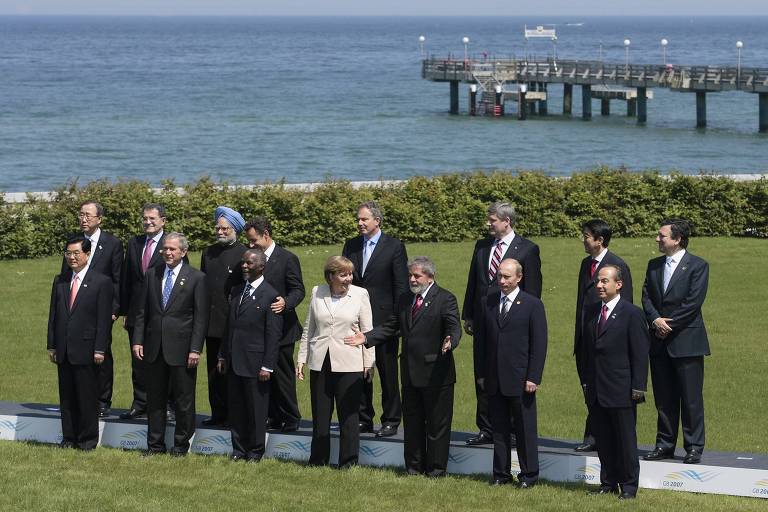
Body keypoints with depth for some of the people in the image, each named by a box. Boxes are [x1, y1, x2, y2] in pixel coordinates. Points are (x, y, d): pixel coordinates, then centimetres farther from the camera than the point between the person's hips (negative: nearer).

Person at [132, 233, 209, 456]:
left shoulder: (196, 278, -3)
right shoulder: (152, 275, 9)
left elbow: (201, 317, -5)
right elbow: (142, 311, 12)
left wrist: (195, 349, -11)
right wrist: (137, 340, 3)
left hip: (181, 349, -4)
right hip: (154, 348, 4)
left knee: (183, 400, 3)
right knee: (155, 399, 9)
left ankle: (181, 445, 13)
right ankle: (155, 444, 18)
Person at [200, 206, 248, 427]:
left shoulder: (244, 254, -6)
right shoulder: (208, 252, 14)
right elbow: (201, 284, 17)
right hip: (211, 322, 6)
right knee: (214, 371, 8)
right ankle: (218, 414, 14)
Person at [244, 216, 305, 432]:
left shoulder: (287, 259, -7)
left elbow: (298, 290, -10)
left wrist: (285, 303, -29)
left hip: (280, 328, -6)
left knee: (283, 375, -2)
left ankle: (291, 420, 6)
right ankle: (273, 417, 15)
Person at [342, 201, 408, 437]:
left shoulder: (394, 247, -4)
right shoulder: (351, 246, 10)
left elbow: (401, 285, -6)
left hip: (384, 319, -5)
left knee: (388, 373, 2)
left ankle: (391, 420, 9)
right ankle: (364, 419, 18)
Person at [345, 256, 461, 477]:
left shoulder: (445, 299, -7)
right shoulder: (405, 299, 13)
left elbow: (454, 328, -16)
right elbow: (391, 327, 15)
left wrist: (450, 342, -38)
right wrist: (366, 338, 3)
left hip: (435, 374, -7)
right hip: (410, 372, 7)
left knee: (437, 424, 1)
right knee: (412, 423, 13)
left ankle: (436, 470, 8)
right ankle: (414, 468, 23)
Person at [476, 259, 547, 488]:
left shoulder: (532, 305, -3)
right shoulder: (487, 302, 9)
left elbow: (539, 344, -5)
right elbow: (482, 339, 12)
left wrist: (533, 378, -11)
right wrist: (482, 374, 8)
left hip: (520, 380, -4)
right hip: (494, 379, 4)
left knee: (525, 429, 2)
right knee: (499, 430, 9)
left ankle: (528, 475, 10)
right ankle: (501, 473, 17)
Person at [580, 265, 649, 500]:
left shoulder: (632, 314, -8)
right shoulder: (591, 312, 11)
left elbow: (640, 354, -9)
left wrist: (638, 387, -12)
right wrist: (585, 381, 10)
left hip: (622, 390, -6)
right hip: (595, 390, 6)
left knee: (626, 440, 2)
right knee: (602, 439, 10)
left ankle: (629, 486, 9)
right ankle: (609, 482, 19)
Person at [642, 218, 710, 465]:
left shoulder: (698, 266, -5)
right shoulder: (654, 265, 14)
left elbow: (694, 302, -12)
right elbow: (646, 296, 8)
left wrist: (668, 325, -12)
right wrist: (656, 320, -10)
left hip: (686, 341, -5)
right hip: (660, 342, 6)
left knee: (691, 398, -3)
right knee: (663, 398, 9)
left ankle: (693, 447, 3)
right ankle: (665, 445, 15)